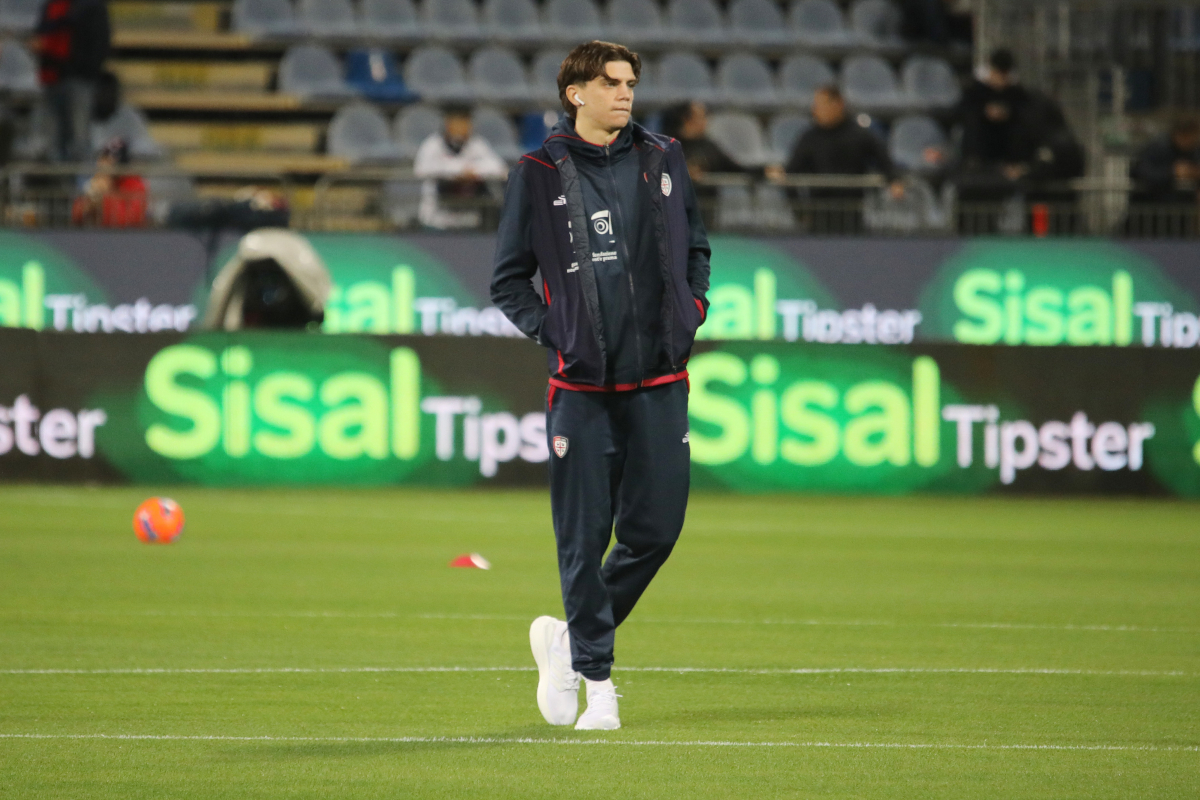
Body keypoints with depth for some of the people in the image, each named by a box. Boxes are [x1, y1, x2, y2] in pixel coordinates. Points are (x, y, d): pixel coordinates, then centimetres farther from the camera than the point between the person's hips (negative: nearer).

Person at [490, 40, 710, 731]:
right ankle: (596, 675, 7)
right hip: (583, 384, -3)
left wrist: (692, 310, 9)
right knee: (586, 537, -3)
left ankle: (571, 638, 22)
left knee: (656, 528, 1)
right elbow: (510, 280, 6)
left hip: (659, 377, 3)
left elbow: (695, 246, 23)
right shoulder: (540, 175, 0)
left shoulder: (663, 161, 10)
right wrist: (552, 331, -6)